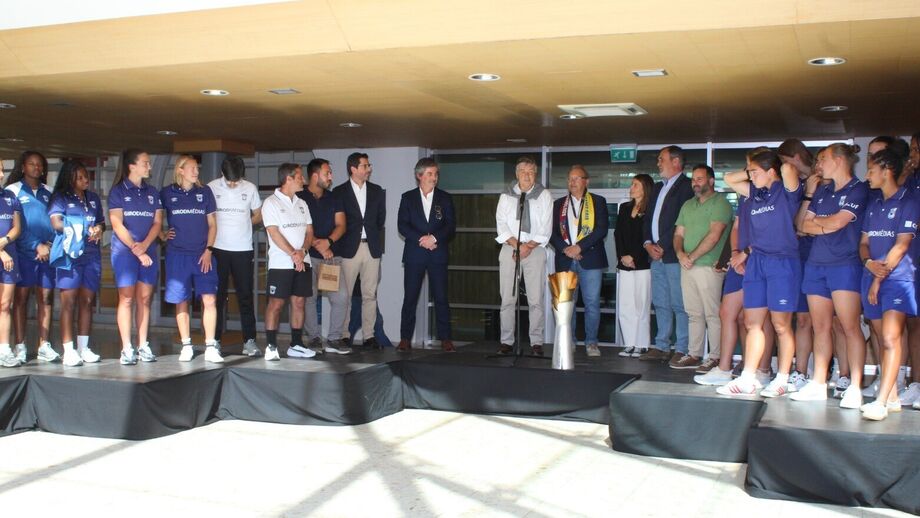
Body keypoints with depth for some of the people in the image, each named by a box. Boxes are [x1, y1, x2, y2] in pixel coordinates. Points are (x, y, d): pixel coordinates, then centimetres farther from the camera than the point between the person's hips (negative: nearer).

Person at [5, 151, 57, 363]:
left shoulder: (47, 193, 16)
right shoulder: (13, 190, 4)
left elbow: (54, 222, 13)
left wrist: (50, 244, -4)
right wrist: (36, 246, -11)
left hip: (47, 252, 4)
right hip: (24, 252, -3)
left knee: (46, 298, 2)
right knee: (21, 298, -3)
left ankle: (44, 346, 4)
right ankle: (20, 346, 0)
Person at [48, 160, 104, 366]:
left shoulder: (93, 198, 18)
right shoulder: (60, 198, 2)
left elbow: (102, 222, 24)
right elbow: (56, 223, -11)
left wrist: (99, 229, 0)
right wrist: (87, 231, -13)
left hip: (91, 254, 5)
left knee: (87, 301, 5)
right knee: (68, 302, -6)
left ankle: (83, 348, 12)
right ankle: (68, 351, -5)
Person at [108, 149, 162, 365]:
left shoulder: (152, 192, 14)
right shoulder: (118, 191, 1)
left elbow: (157, 222, 7)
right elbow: (117, 224, -7)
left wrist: (144, 245, -9)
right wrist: (136, 249, -13)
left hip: (148, 250, 4)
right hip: (124, 250, -4)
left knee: (145, 298, 3)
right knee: (126, 298, -6)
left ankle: (143, 346, 8)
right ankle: (126, 349, -4)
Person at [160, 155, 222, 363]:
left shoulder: (204, 192, 9)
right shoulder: (167, 193, 5)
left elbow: (212, 224, 9)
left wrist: (208, 250, 0)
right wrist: (162, 235, -1)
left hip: (203, 255, 1)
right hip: (177, 254, 0)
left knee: (209, 299, -8)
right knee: (181, 301, 4)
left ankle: (210, 347, -4)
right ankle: (186, 346, 14)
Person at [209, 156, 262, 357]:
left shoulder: (250, 188, 3)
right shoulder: (212, 187, 0)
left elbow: (258, 216, 13)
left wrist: (242, 225, 0)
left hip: (243, 250, 0)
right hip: (218, 249, 0)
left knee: (245, 295, 1)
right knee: (217, 295, 5)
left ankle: (249, 340, 4)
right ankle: (214, 340, 12)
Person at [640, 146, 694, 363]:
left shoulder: (686, 186, -7)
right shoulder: (658, 187, 21)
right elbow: (649, 218, 20)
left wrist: (662, 246, -13)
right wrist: (648, 243, 4)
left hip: (673, 255, -8)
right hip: (656, 255, 8)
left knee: (679, 304, -5)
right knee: (660, 304, 11)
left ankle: (682, 349, 0)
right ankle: (661, 347, 18)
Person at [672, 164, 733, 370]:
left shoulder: (720, 203, -5)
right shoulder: (688, 205, 20)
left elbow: (714, 235, -15)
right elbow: (679, 234, 17)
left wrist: (692, 257, -13)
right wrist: (680, 253, -3)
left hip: (708, 267, -7)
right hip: (687, 267, 7)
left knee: (713, 314, -5)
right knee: (694, 314, 10)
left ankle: (716, 357, -1)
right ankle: (694, 355, 15)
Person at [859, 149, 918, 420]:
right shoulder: (873, 205, 16)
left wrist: (880, 277, -11)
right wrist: (869, 263, -7)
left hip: (898, 278, -7)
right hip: (872, 277, 7)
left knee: (891, 338, -15)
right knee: (884, 339, 9)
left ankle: (881, 402, -21)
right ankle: (892, 397, 15)